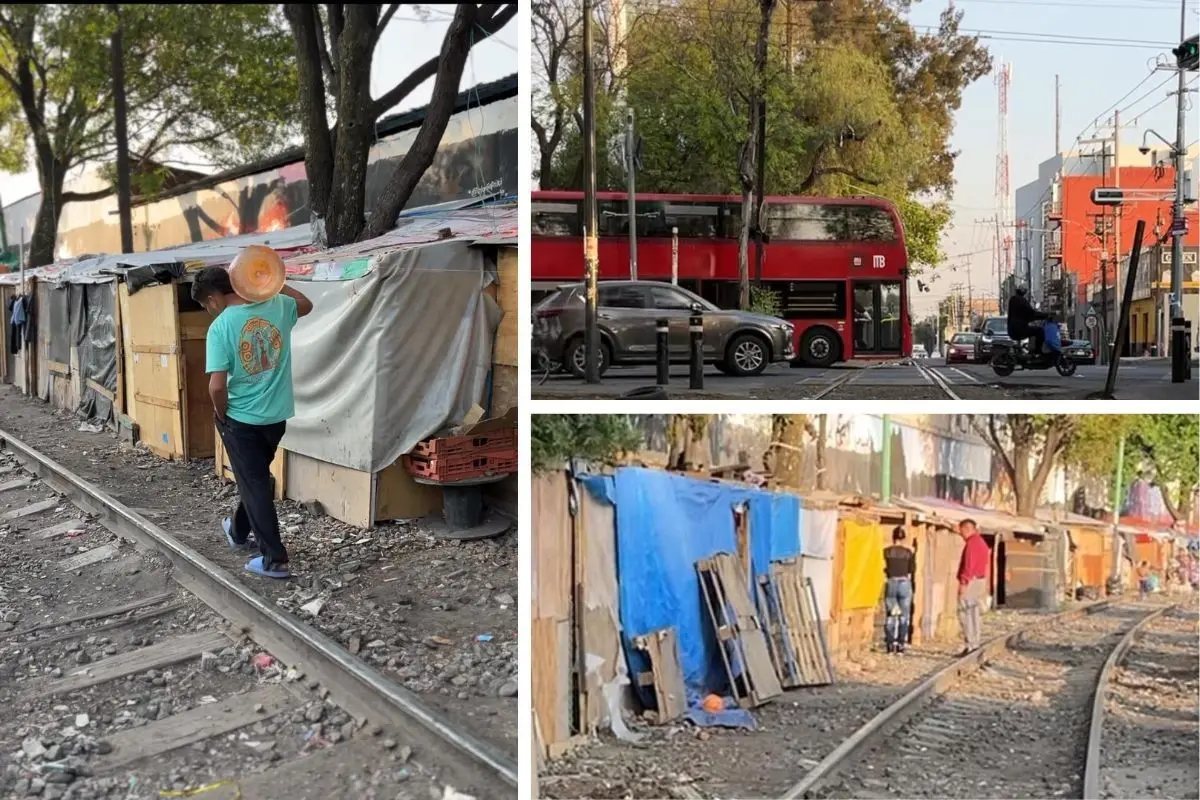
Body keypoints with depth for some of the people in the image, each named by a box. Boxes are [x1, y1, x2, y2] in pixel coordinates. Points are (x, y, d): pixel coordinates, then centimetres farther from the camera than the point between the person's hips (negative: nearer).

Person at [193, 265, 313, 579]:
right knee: (255, 476, 25)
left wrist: (221, 414, -5)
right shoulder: (276, 306, -4)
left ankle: (274, 559, 5)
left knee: (254, 485, 5)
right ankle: (238, 532, 46)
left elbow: (217, 385, -23)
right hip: (277, 415, 6)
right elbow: (306, 304, 21)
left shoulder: (220, 327, -18)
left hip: (241, 419, -6)